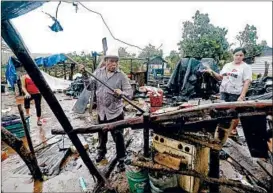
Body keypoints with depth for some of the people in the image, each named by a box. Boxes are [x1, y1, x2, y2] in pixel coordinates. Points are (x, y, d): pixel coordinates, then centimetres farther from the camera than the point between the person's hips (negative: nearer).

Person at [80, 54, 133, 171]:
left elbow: (130, 93, -12)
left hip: (115, 112, -3)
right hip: (101, 111, 4)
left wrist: (121, 93, -33)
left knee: (118, 137, 6)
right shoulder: (98, 72, 2)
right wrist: (84, 74, -11)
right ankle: (101, 152, 49)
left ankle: (121, 159, 24)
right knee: (101, 134, 23)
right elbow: (90, 86, 0)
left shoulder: (121, 75, -9)